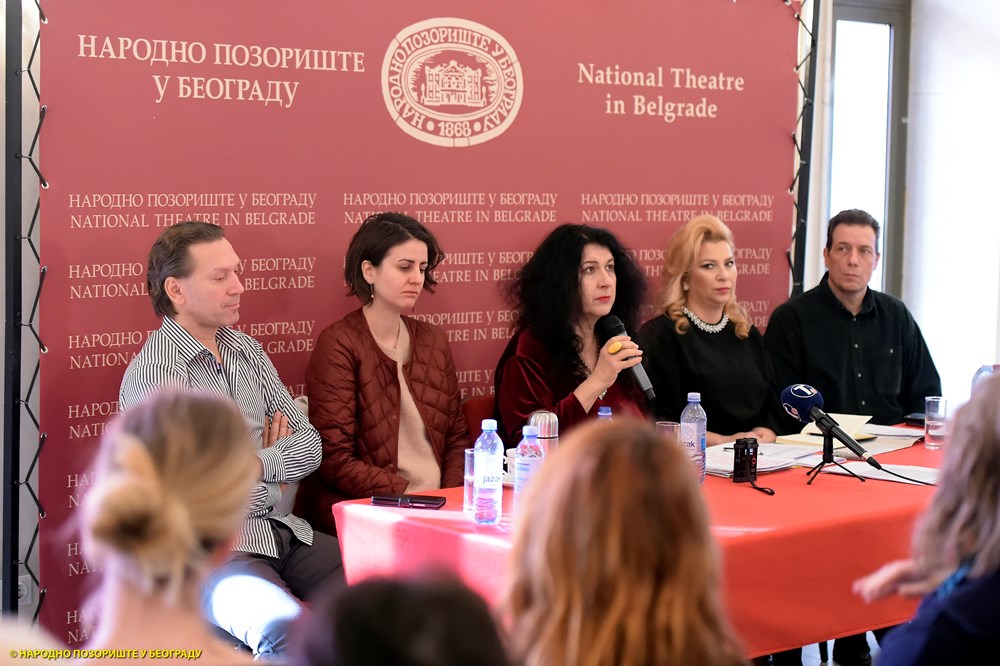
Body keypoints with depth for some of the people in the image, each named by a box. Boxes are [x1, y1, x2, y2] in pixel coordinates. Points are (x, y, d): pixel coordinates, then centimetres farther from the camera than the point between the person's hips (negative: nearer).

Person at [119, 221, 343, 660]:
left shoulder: (246, 351, 14)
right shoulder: (154, 372, -10)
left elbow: (310, 445, 10)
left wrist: (254, 465, -9)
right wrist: (276, 481, -1)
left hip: (283, 532, 7)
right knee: (289, 635, -35)